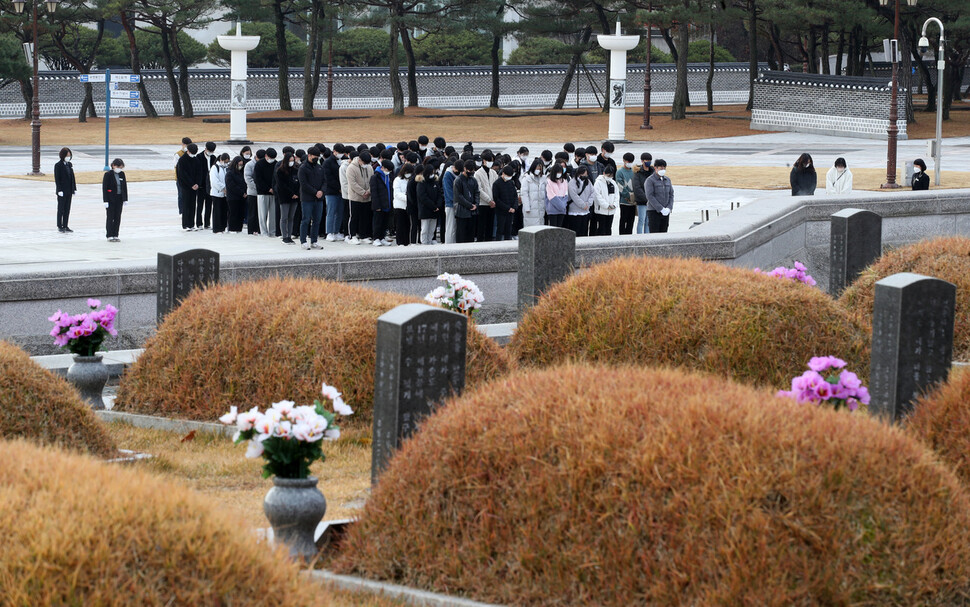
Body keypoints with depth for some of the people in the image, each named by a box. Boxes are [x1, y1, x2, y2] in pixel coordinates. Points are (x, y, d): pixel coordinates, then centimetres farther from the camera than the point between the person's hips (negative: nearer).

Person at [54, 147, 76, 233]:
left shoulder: (69, 164, 10)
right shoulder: (58, 165, -10)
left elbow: (72, 177, 12)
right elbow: (57, 179, -12)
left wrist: (74, 189, 9)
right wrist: (59, 190, -17)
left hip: (69, 191, 6)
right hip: (62, 191, -6)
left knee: (67, 209, 9)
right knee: (61, 209, 1)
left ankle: (65, 226, 15)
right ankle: (60, 227, 8)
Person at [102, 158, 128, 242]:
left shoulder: (122, 174, 6)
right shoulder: (108, 174, -9)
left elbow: (125, 187, 11)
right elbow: (104, 188, -10)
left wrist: (125, 199, 7)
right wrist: (106, 201, -15)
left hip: (119, 199, 5)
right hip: (111, 200, -5)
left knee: (118, 218, 6)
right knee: (110, 218, -1)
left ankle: (115, 235, 12)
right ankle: (109, 236, 3)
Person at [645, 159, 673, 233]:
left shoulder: (667, 180, 13)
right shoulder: (650, 180, -6)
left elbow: (671, 195, 12)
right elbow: (650, 196, -13)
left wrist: (669, 208, -5)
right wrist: (661, 209, -17)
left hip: (665, 212, 5)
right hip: (654, 211, -5)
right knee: (654, 235, -9)